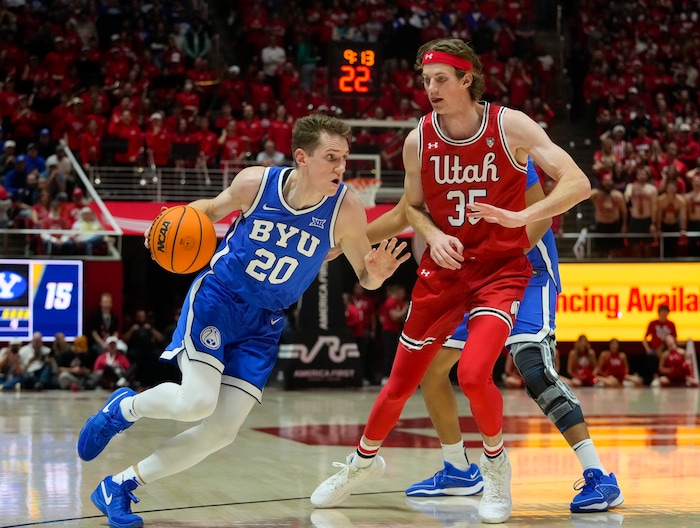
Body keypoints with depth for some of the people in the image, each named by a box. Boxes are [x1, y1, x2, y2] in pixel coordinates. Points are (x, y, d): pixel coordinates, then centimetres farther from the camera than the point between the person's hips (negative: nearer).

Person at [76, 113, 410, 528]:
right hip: (217, 296, -2)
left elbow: (365, 277, -6)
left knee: (222, 431, -5)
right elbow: (213, 207, 6)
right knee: (197, 401, -22)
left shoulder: (346, 208, -17)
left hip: (264, 322, 2)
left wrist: (376, 274, -30)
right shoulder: (256, 182, -15)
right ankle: (124, 408, 11)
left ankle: (119, 487, 11)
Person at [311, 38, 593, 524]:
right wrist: (433, 235, -11)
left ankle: (496, 465, 4)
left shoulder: (510, 126, -14)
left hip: (501, 268, -3)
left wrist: (520, 217, -31)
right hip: (444, 269, 3)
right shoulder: (419, 140, -5)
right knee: (401, 382, 9)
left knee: (473, 375, -25)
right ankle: (364, 461, 38)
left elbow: (579, 183, -18)